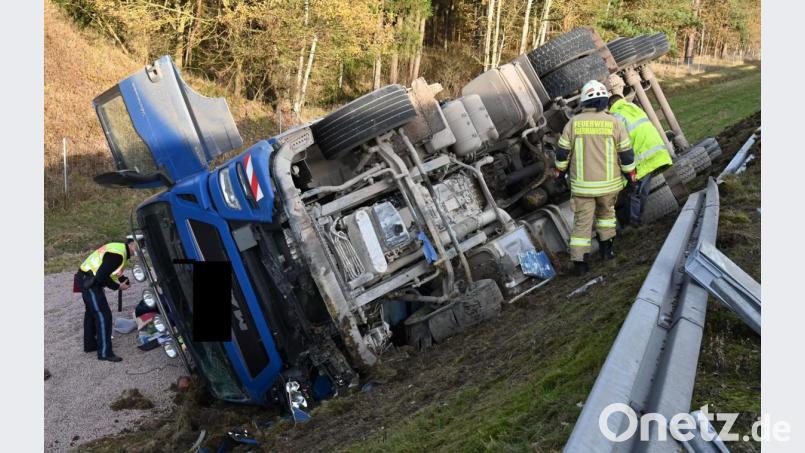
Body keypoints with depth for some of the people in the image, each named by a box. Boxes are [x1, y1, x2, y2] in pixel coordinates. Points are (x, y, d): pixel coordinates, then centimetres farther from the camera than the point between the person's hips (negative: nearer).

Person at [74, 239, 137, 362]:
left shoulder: (119, 248, 9)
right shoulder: (118, 254, -23)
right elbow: (101, 277, -26)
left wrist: (124, 280, 3)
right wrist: (118, 286, -14)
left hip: (86, 279, 11)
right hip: (89, 282, -11)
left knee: (91, 312, 23)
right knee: (103, 315, -7)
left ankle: (90, 344, 39)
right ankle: (104, 353, -2)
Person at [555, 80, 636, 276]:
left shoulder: (574, 123, -6)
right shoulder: (614, 123, -7)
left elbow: (563, 152, -1)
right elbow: (626, 154, -4)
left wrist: (560, 172, 16)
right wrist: (631, 175, 11)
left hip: (581, 184, 0)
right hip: (608, 183, 0)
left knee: (582, 221, 7)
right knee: (606, 212, 27)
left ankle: (579, 262, 4)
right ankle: (606, 248, 28)